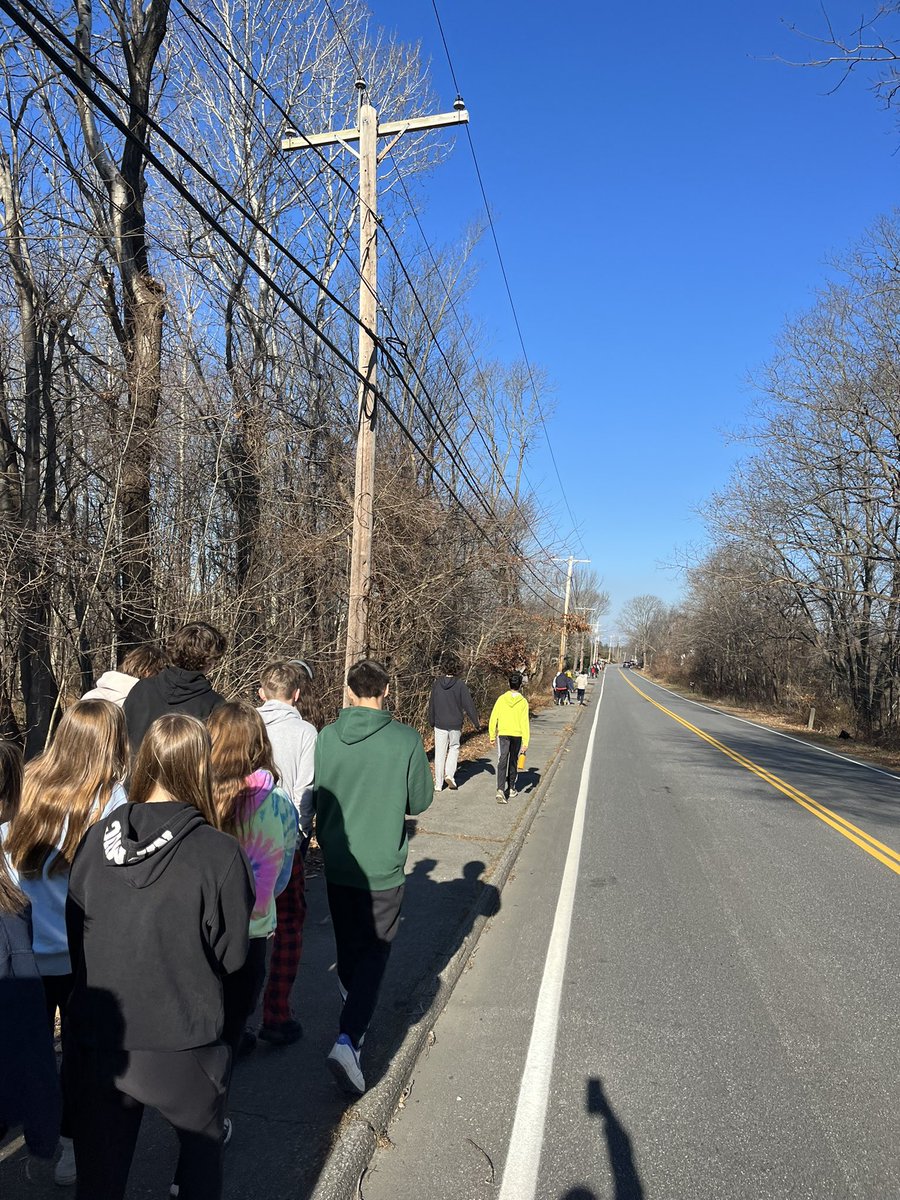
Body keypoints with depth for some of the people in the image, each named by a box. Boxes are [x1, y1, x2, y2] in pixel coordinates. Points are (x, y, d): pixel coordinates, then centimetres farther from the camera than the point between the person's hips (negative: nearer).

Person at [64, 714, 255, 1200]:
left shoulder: (97, 838, -11)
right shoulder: (220, 854, -21)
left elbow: (76, 933, 2)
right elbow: (230, 957, -10)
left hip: (96, 1043, 3)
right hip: (179, 1050, -3)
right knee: (202, 1145, 26)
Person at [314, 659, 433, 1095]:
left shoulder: (326, 737, -10)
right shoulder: (406, 740, -18)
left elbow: (313, 797, 1)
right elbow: (420, 801, -7)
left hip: (336, 864, 4)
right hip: (383, 867, -3)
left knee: (347, 948, 24)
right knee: (373, 953, 11)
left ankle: (354, 1021, 45)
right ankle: (348, 1039, -3)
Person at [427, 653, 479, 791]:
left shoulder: (437, 684, -3)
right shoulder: (460, 684, -11)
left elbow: (431, 704, 4)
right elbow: (469, 704, -7)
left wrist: (431, 722, 15)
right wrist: (476, 722, 2)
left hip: (439, 724, 2)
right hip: (455, 724, -2)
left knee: (440, 753, 8)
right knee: (454, 748, 19)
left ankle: (438, 784, 12)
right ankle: (450, 774, 2)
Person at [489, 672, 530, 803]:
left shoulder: (501, 699, -4)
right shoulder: (523, 702, -6)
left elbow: (493, 718, -3)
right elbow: (524, 722, -9)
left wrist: (492, 736, 7)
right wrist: (525, 742, -7)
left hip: (503, 735, 0)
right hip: (517, 735, 1)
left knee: (502, 762, -3)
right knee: (513, 762, 17)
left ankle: (501, 790, -19)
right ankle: (511, 788, 29)